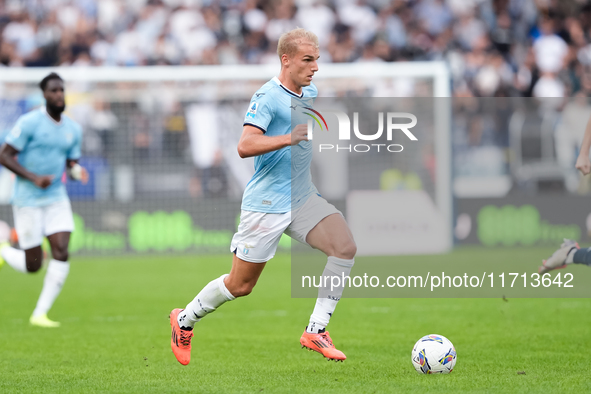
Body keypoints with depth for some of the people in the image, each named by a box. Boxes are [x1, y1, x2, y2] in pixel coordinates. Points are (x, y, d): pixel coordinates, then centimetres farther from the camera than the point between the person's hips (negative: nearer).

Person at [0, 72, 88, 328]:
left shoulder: (73, 129, 7)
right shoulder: (29, 122, -12)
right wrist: (34, 178, -21)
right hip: (28, 201, -5)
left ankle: (40, 314, -3)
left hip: (57, 199, 5)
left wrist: (77, 172, -9)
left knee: (61, 253, -12)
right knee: (33, 265, -3)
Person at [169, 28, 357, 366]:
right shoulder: (267, 97, -15)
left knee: (345, 247, -17)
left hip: (303, 198, 7)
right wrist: (290, 138, -37)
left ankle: (316, 331, -11)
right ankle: (184, 321, 28)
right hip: (266, 204, -7)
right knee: (240, 286, 2)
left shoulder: (311, 93, 11)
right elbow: (245, 146, -29)